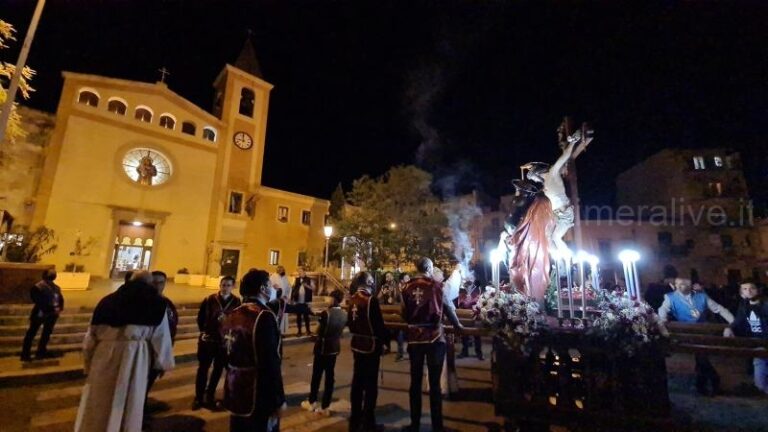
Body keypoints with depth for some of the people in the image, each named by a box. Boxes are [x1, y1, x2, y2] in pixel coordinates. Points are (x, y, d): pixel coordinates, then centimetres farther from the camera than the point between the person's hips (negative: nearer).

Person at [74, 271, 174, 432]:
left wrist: (88, 360, 19)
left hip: (105, 356, 3)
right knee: (130, 405, 14)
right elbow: (161, 337, 0)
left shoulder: (108, 300, 7)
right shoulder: (157, 304, -1)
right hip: (135, 359, -2)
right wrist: (162, 363, 12)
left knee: (98, 404, 20)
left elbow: (92, 333, 8)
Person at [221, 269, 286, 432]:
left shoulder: (232, 315, 4)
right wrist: (279, 399, -15)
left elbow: (228, 354, 13)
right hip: (259, 397, -8)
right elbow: (271, 363, -24)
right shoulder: (264, 316, -21)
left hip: (235, 394, 8)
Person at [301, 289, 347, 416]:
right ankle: (325, 407, 18)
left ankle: (311, 402, 28)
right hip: (335, 348, 5)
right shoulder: (344, 314, -3)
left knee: (316, 376, 12)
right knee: (329, 377, 11)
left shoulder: (326, 313, -21)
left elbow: (320, 331, -13)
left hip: (322, 348, -5)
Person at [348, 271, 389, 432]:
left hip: (357, 344, 7)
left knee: (357, 381, 17)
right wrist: (385, 339, -4)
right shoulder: (371, 300, -20)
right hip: (371, 345, -7)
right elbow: (379, 324, -19)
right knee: (370, 384, 5)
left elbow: (350, 323, 9)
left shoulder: (352, 300, 1)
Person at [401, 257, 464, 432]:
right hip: (434, 337, -2)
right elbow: (449, 308, 3)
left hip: (414, 338, 3)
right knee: (434, 383, 6)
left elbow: (404, 313, 5)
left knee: (415, 382, 13)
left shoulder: (407, 287, 1)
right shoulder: (436, 286, -7)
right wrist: (458, 326, 20)